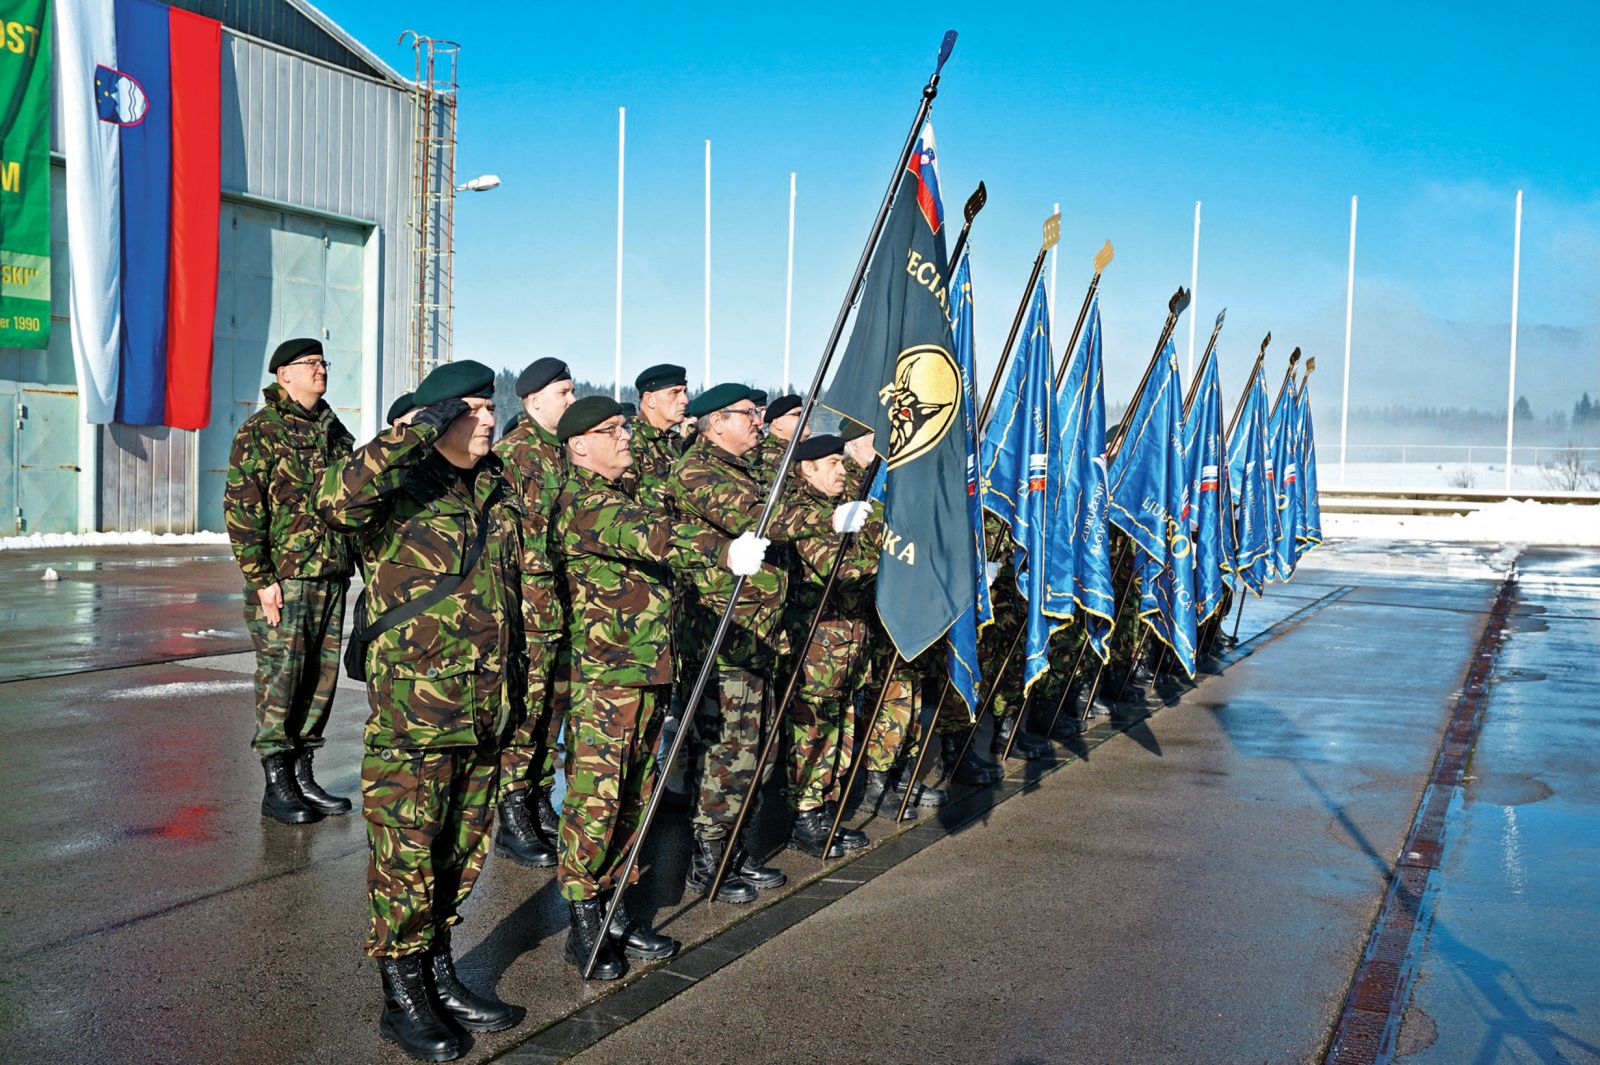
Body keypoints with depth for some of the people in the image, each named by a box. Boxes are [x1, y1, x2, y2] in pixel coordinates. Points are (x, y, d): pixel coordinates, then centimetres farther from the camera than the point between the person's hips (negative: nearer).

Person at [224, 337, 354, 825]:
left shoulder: (335, 432, 16)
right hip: (282, 578, -7)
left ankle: (302, 775, 19)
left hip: (332, 577, 7)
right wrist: (261, 578, -15)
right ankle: (276, 787, 5)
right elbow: (241, 508, -11)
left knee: (322, 676, 9)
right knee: (280, 676, -3)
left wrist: (351, 564, 16)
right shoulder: (260, 431, -5)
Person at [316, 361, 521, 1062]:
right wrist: (412, 431, -29)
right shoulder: (400, 487, -9)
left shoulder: (498, 492, 13)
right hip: (411, 711, -7)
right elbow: (336, 501, -34)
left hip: (483, 713, 7)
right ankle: (402, 997, 15)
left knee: (460, 852, 16)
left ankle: (439, 976, 31)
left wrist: (515, 682, 21)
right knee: (406, 854, 2)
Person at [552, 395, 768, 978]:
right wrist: (724, 550, -41)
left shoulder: (626, 497, 20)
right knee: (596, 798, -6)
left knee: (634, 797, 13)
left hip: (648, 673, 10)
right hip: (603, 675, -9)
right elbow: (647, 536, -29)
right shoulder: (581, 504, -13)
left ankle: (614, 911, 22)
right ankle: (584, 925, 4)